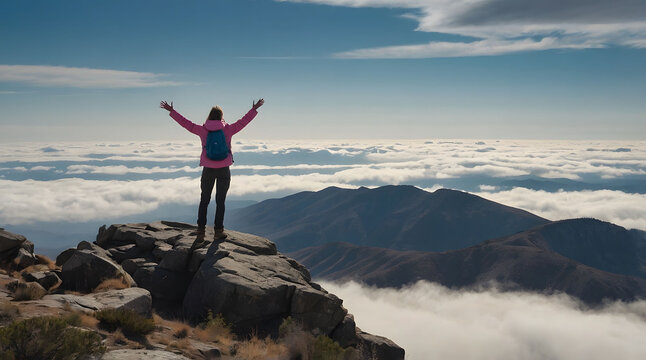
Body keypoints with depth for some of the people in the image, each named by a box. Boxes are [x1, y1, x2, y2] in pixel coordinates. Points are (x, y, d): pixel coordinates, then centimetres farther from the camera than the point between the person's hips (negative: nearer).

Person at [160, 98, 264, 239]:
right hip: (224, 170, -1)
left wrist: (171, 111, 12)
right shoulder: (228, 130, -6)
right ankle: (218, 230, 4)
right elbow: (243, 121, 1)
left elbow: (186, 123, 3)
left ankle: (201, 227, 18)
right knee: (220, 200, 5)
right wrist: (254, 109, 11)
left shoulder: (202, 130, -3)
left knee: (204, 199, 15)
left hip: (208, 169, 1)